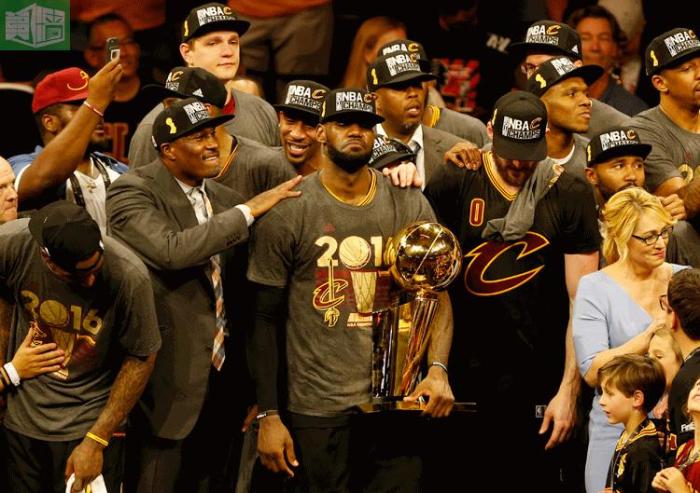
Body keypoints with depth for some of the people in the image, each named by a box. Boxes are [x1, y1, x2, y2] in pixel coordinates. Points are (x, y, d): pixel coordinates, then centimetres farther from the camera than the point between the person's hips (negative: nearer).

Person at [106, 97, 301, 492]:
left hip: (225, 379, 7)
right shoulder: (133, 193, -11)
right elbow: (171, 251, -28)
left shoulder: (224, 198, 10)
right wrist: (249, 211, -23)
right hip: (171, 383, -7)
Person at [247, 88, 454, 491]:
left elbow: (437, 296, 5)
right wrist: (269, 416, -5)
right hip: (317, 410, -2)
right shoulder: (288, 212, -2)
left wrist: (438, 368, -14)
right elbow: (266, 320, 0)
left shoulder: (409, 206, 6)